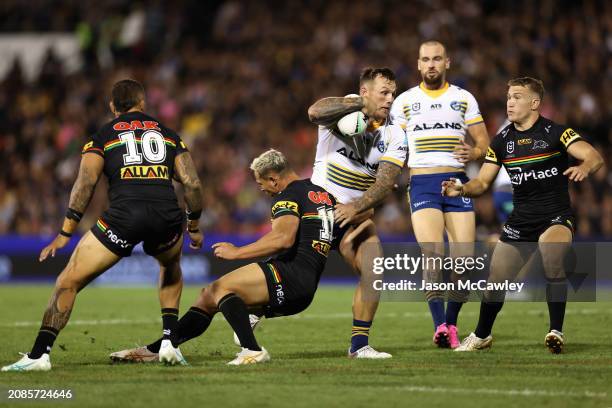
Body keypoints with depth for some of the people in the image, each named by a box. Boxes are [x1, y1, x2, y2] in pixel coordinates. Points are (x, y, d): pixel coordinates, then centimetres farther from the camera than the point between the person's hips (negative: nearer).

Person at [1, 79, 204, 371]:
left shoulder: (103, 136, 16)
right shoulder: (168, 134, 24)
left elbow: (85, 182, 2)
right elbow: (192, 184, 16)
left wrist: (65, 233, 2)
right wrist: (194, 227, 29)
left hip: (123, 215, -3)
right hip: (167, 215, 3)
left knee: (68, 282, 6)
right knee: (171, 269, 36)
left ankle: (39, 354, -4)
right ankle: (169, 342, 23)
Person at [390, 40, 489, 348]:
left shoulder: (464, 99, 11)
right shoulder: (404, 101, 10)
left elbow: (484, 144, 12)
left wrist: (473, 153, -10)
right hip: (422, 183, -1)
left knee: (464, 259, -6)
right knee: (433, 256, -20)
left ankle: (451, 325, 10)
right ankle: (439, 325, -24)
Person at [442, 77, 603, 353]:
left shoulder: (555, 133, -9)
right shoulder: (502, 140, 6)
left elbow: (594, 157, -19)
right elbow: (483, 182, 9)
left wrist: (584, 167, -43)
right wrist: (461, 189, -13)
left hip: (556, 216, -5)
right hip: (520, 220, 5)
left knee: (551, 252, -36)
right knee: (496, 278, 6)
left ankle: (556, 331, -27)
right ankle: (482, 336, 33)